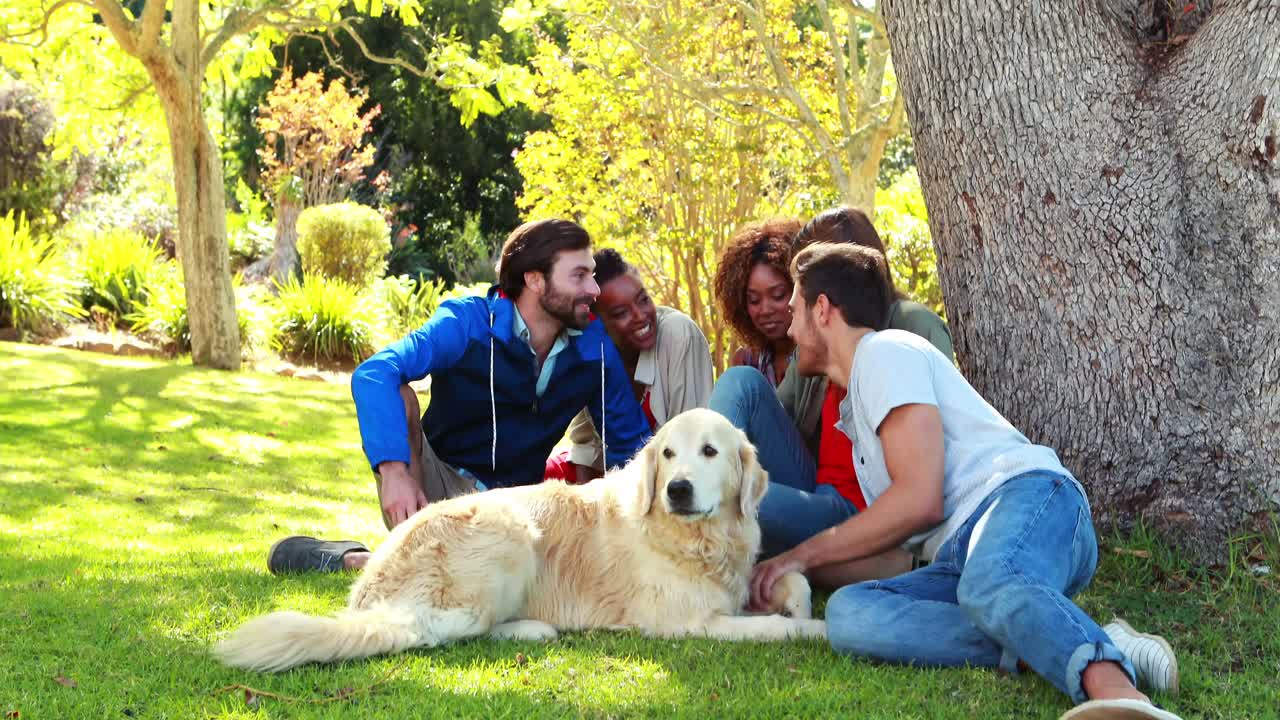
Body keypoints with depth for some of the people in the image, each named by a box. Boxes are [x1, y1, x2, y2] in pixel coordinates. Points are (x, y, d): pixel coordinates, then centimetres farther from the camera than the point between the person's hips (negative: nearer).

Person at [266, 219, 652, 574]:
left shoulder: (594, 347, -3)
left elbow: (629, 442, 6)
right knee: (396, 395, -28)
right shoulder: (468, 323, -14)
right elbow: (373, 373, -29)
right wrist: (394, 471, -43)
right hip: (440, 485, -3)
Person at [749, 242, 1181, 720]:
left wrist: (805, 555, 2)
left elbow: (920, 500, -6)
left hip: (1024, 500, -7)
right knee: (848, 614, -23)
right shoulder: (857, 404, 37)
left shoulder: (885, 351, 6)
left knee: (988, 584, -43)